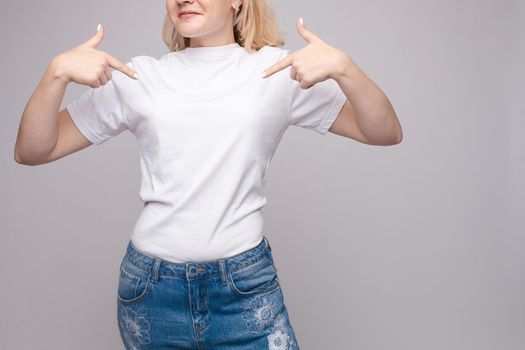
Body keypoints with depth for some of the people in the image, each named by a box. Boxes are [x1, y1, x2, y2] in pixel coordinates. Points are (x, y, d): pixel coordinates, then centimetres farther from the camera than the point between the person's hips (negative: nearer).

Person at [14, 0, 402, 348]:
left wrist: (342, 67, -22)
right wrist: (57, 72, -14)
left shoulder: (279, 71, -1)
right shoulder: (137, 77, 2)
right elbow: (32, 151, 3)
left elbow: (386, 133, -5)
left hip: (246, 288, -1)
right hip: (150, 288, 2)